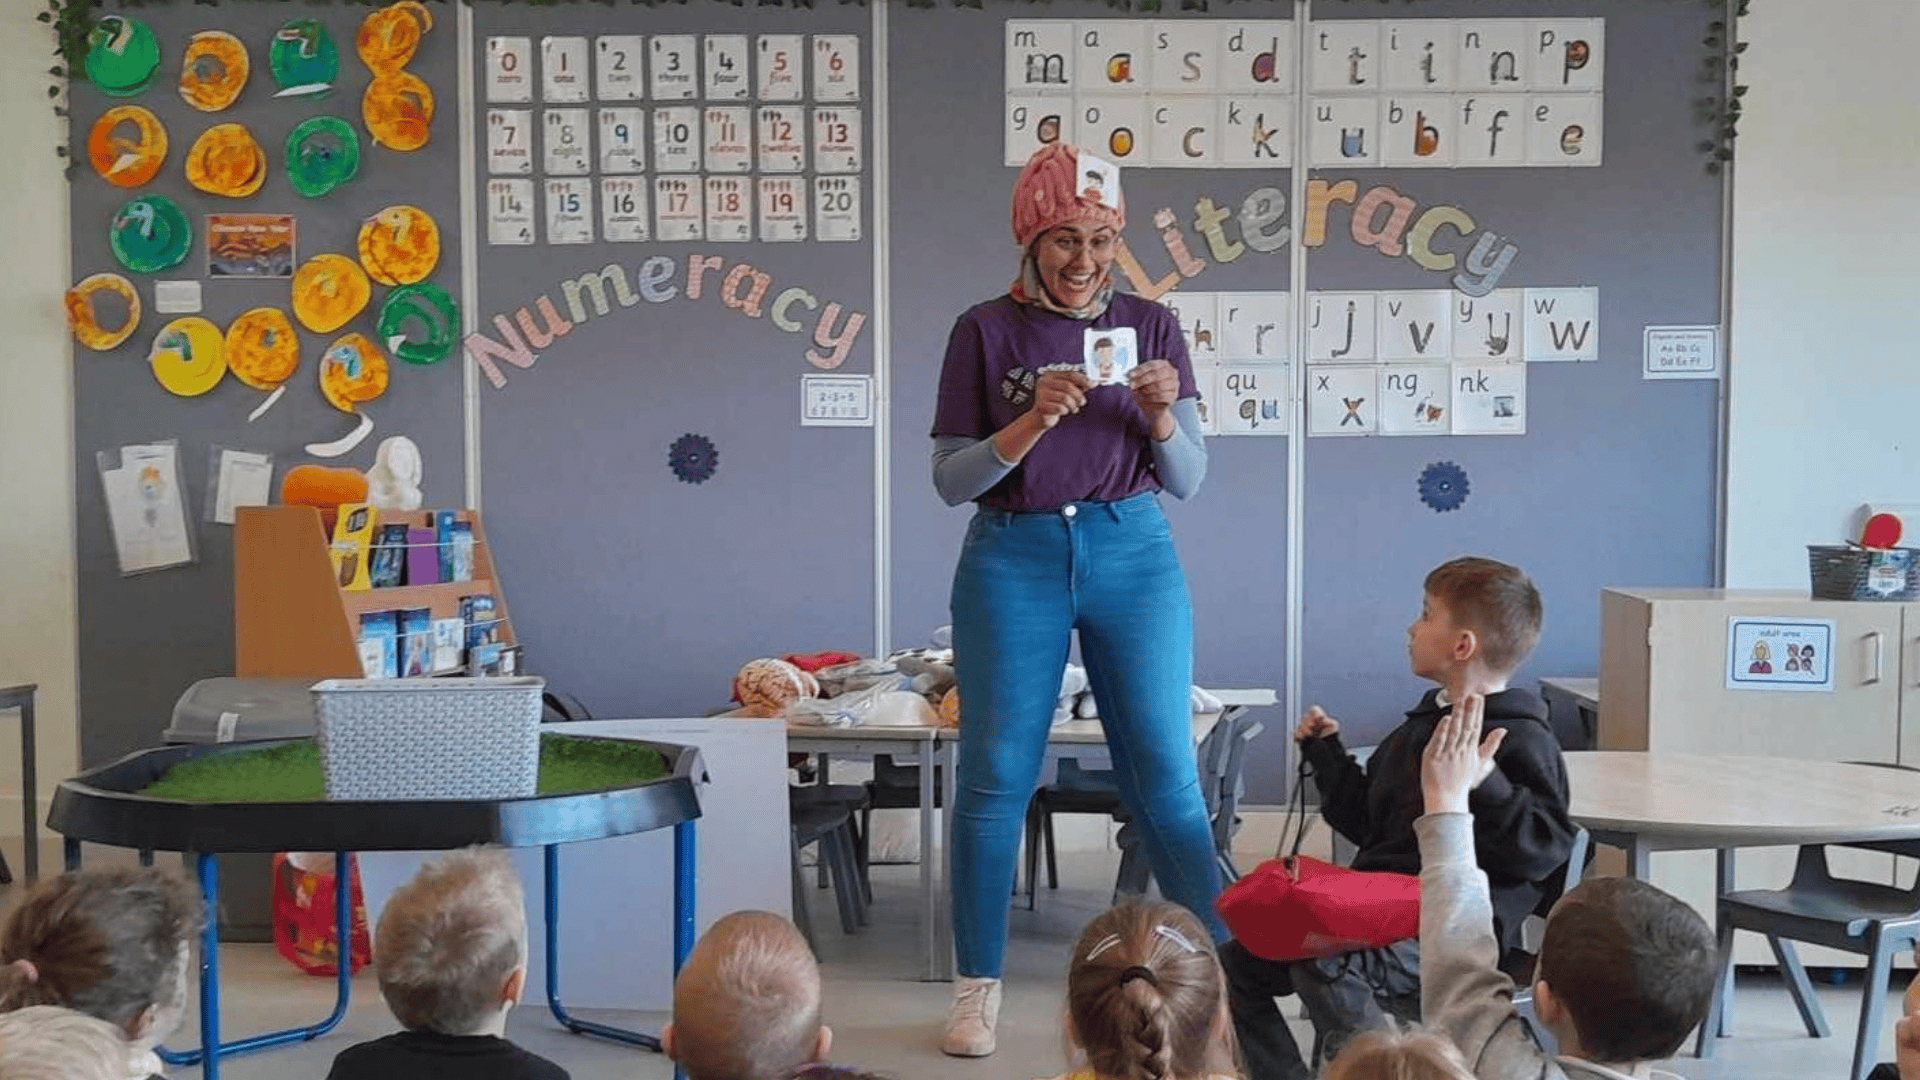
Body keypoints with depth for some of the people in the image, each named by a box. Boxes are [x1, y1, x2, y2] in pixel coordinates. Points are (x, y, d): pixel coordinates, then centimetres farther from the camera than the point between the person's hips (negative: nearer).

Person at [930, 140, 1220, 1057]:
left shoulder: (1150, 327, 5)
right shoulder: (986, 331, 0)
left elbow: (1188, 480, 5)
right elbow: (950, 480, -3)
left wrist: (1162, 416, -15)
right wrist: (1034, 422, -18)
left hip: (1132, 553, 1)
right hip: (1014, 559, -1)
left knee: (1165, 773, -1)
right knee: (997, 774, 2)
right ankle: (977, 988, 13)